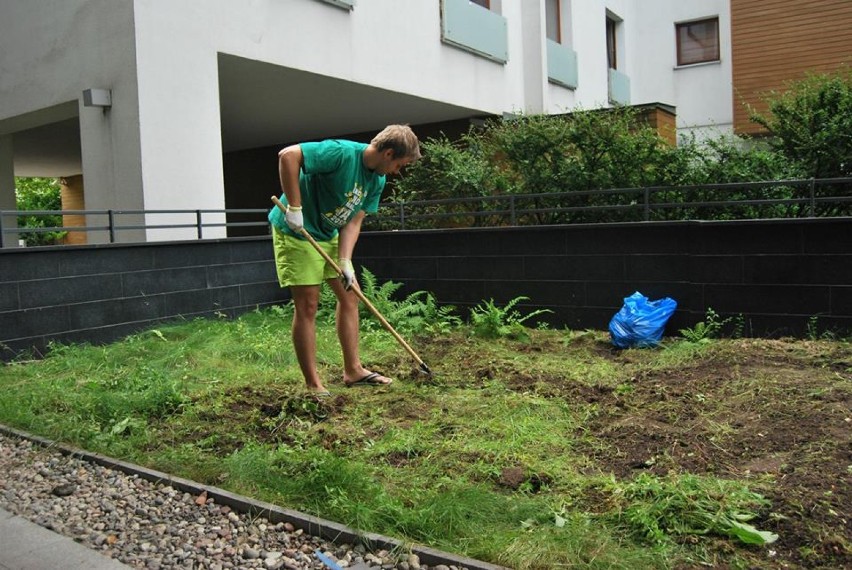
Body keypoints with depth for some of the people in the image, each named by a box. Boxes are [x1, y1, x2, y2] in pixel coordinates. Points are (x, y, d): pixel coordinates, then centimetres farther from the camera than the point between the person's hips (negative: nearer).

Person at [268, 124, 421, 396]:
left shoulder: (377, 181, 0)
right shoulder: (342, 152, -26)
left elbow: (353, 221, -1)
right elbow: (288, 155, -33)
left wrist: (345, 261, -13)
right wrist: (295, 207, -33)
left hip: (330, 235, 9)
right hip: (296, 231, -9)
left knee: (349, 295, 9)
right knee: (307, 305, -7)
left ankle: (353, 370, 19)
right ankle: (313, 385, 3)